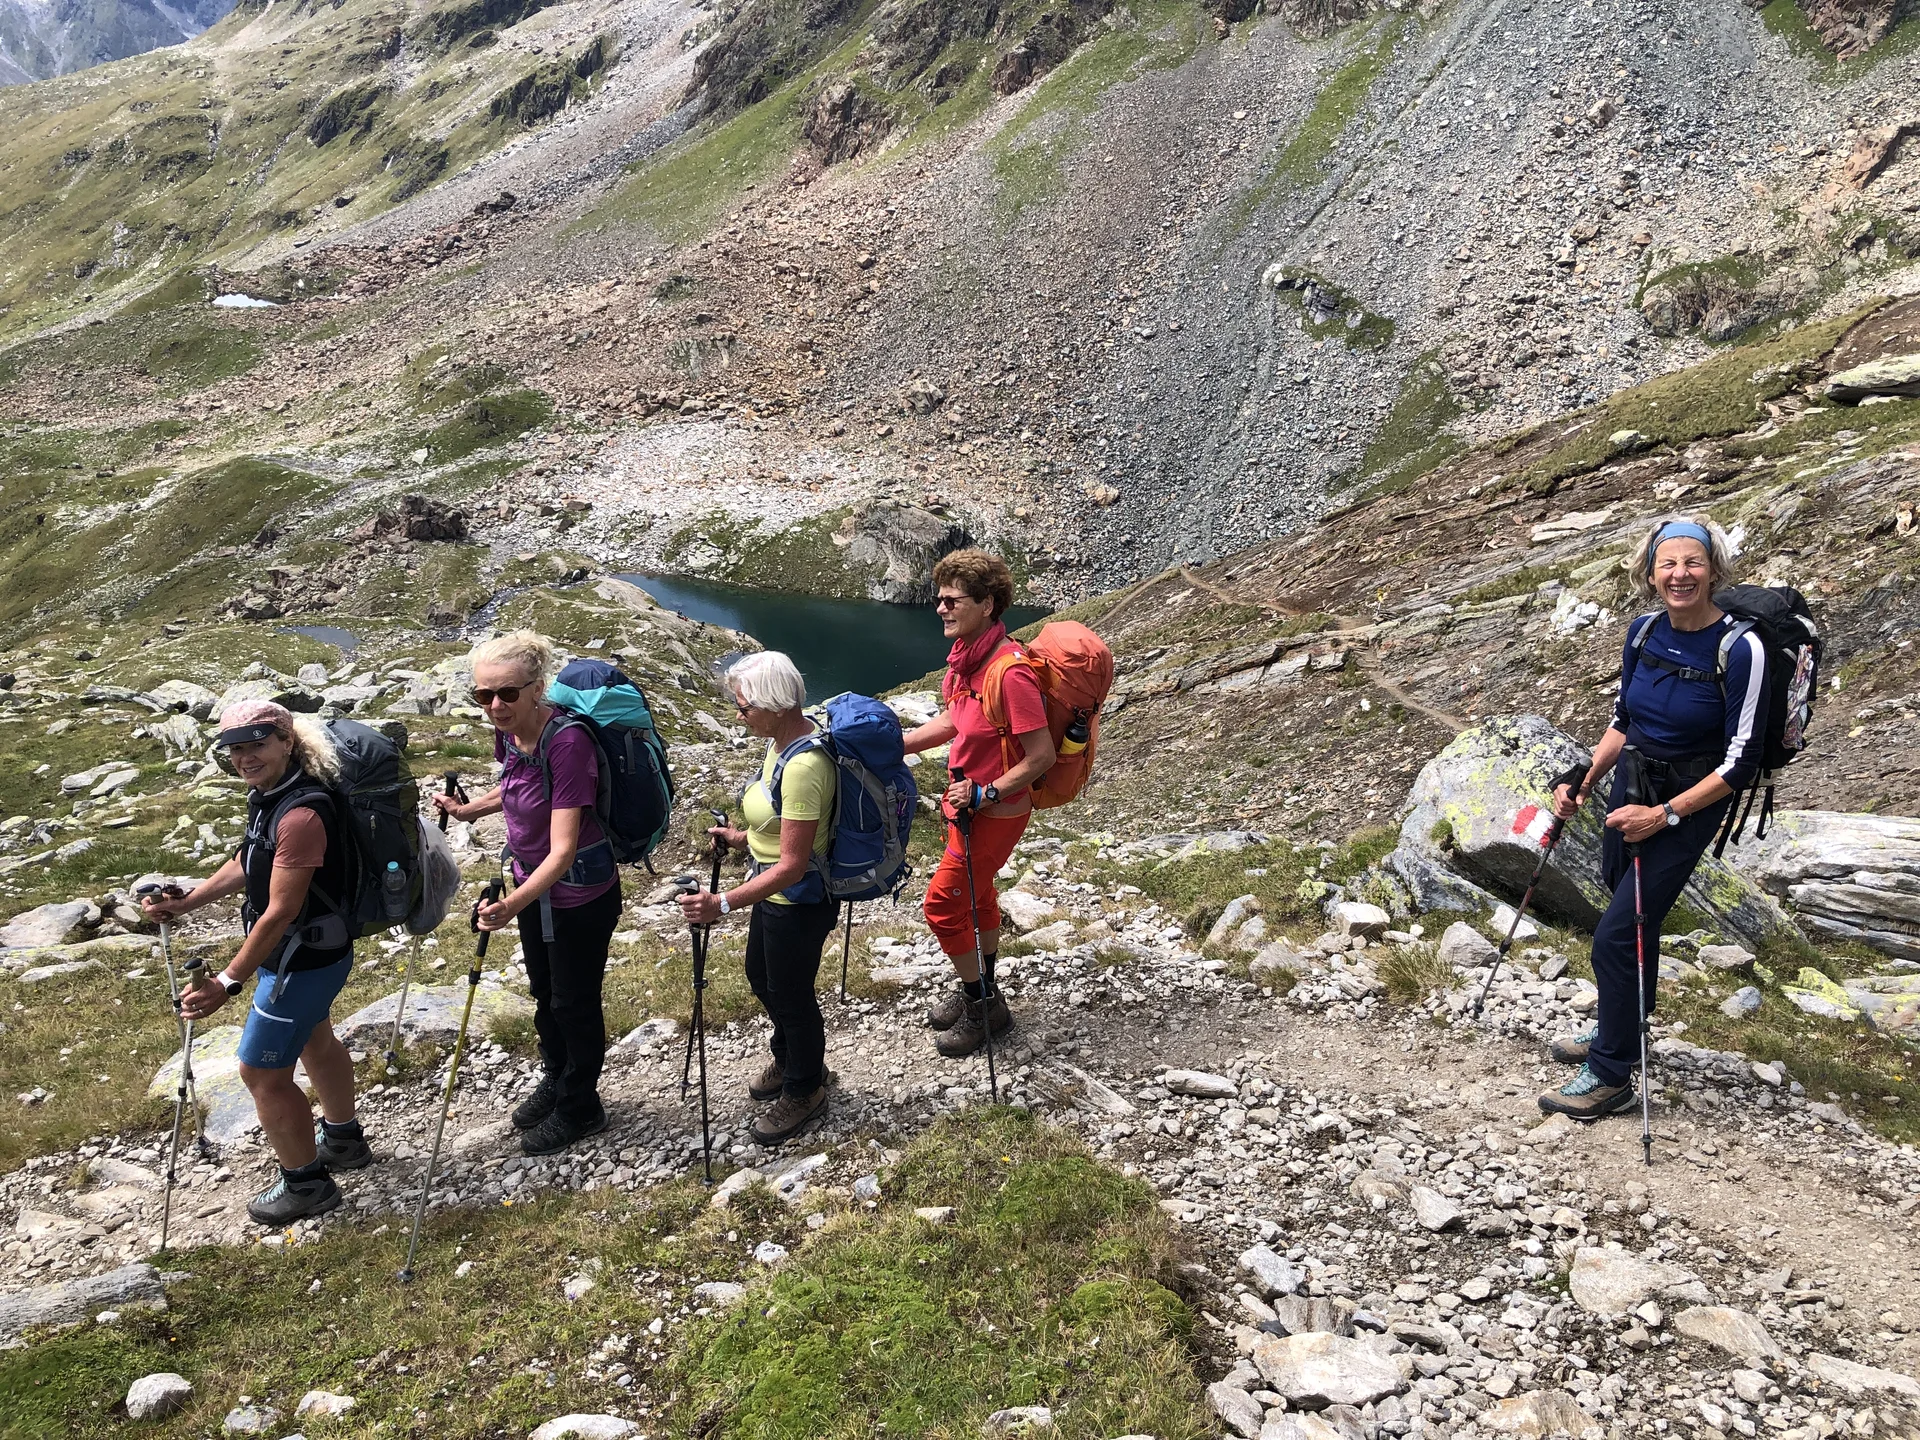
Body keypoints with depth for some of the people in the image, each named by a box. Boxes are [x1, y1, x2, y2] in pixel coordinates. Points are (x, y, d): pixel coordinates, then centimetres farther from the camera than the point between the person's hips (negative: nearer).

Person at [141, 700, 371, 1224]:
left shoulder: (301, 813, -32)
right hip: (300, 952, 10)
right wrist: (183, 903, 14)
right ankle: (343, 1141, 50)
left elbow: (280, 912, -31)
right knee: (315, 1041, 28)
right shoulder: (267, 794, -1)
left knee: (261, 1071, 3)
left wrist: (227, 983, -28)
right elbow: (245, 865, 15)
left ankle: (306, 1184, 22)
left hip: (303, 960, -10)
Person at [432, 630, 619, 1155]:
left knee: (574, 1002, 12)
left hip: (580, 897, -8)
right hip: (533, 884, 8)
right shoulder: (509, 732, -9)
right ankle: (555, 1080, 49)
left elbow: (563, 849, -35)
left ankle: (581, 1107, 35)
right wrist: (470, 809, 7)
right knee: (544, 991, 25)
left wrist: (513, 904, -46)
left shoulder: (567, 742, -33)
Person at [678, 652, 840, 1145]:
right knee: (761, 976, 28)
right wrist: (744, 838, 9)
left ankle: (804, 1091, 37)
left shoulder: (803, 766, -34)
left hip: (798, 901, -10)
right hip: (774, 890, 10)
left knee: (791, 994, 12)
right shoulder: (782, 740, -4)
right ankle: (789, 1060, 53)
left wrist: (723, 904, -33)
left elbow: (792, 866, -31)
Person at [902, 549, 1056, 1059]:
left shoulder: (1009, 672, -30)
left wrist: (984, 793, -23)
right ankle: (981, 994, 41)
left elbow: (1041, 755, -26)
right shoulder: (965, 655, -2)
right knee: (976, 895, 22)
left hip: (996, 811, -9)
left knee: (942, 904, -2)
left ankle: (981, 1004, 18)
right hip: (970, 800, 9)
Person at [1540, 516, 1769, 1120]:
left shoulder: (1739, 649, -20)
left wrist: (1663, 816, -19)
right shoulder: (1644, 632, -2)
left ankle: (1611, 1077, 6)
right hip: (1631, 787, 6)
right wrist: (1582, 783, 2)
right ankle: (1620, 1031, 42)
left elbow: (1740, 762, -18)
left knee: (1616, 935, -8)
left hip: (1689, 805, -6)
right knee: (1632, 921, 21)